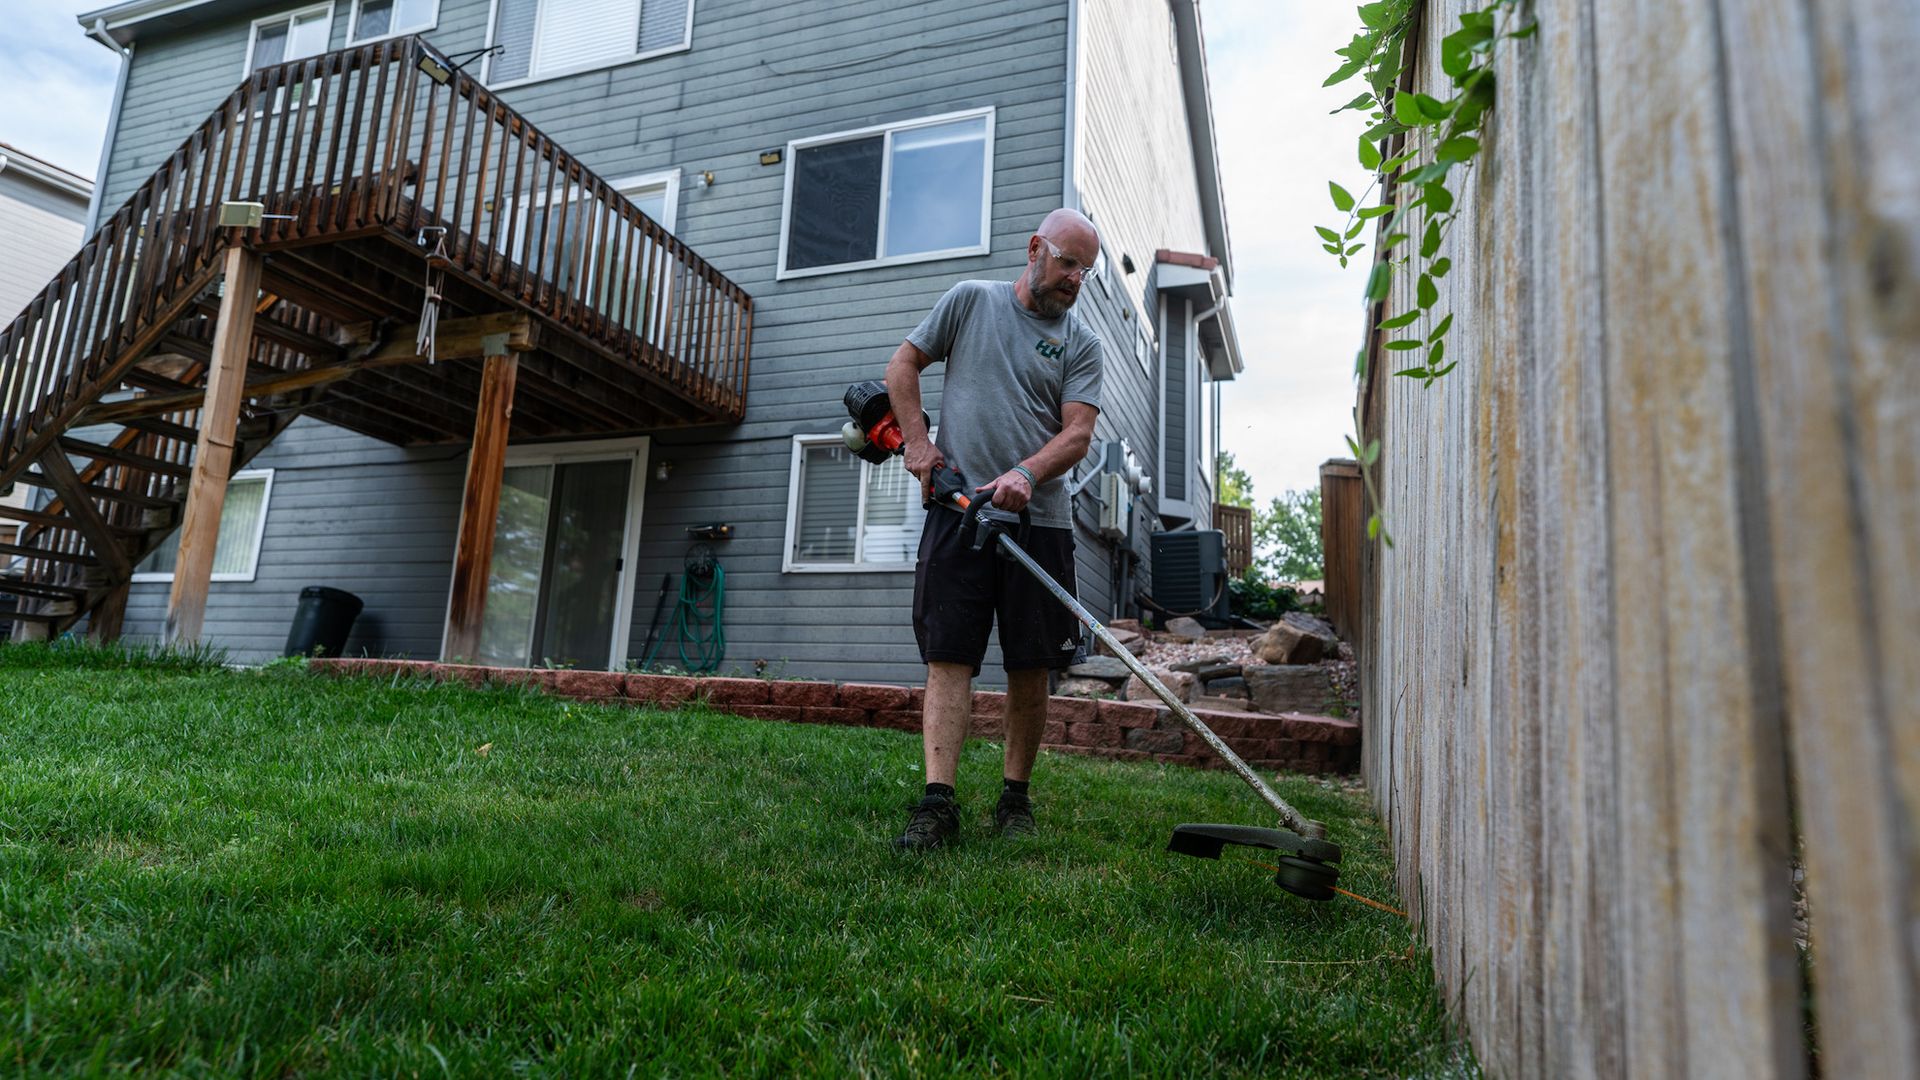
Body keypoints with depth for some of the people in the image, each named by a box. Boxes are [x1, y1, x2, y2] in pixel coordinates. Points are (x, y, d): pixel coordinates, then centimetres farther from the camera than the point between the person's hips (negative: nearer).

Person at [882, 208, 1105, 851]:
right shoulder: (971, 300, 11)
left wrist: (1026, 473, -19)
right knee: (949, 657, -8)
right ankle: (938, 802, -9)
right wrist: (917, 441, 2)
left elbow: (1078, 432, 0)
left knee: (1030, 667, 3)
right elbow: (902, 365, 15)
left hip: (1039, 519, 1)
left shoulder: (1082, 343, 11)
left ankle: (1015, 797, 16)